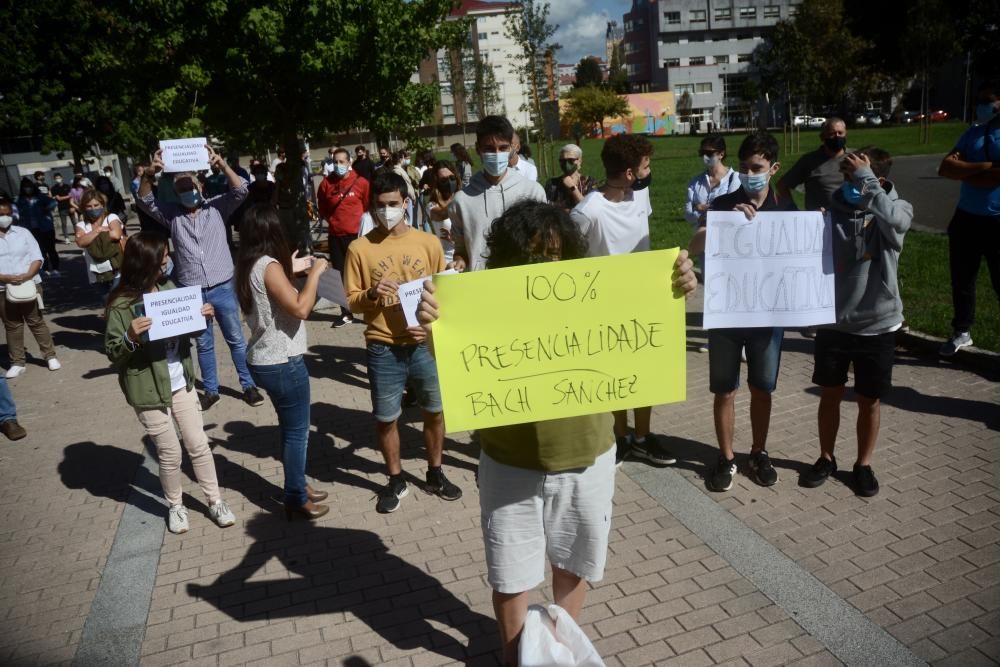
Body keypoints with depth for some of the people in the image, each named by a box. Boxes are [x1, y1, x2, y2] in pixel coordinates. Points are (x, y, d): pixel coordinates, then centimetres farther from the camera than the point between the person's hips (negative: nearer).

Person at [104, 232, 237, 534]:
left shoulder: (167, 287, 1)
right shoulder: (121, 304, -15)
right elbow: (112, 353, -12)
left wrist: (202, 317, -8)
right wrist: (130, 337, -31)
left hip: (181, 382, 5)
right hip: (149, 390, -5)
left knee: (199, 445, 11)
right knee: (170, 453, 7)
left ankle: (215, 501, 25)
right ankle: (175, 506, 30)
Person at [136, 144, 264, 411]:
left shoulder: (216, 207, -1)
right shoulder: (171, 214, 3)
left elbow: (240, 190, -14)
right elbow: (145, 202, -11)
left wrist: (222, 164, -28)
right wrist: (149, 175, -28)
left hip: (222, 288, -1)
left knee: (236, 339, 10)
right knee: (204, 344, 14)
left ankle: (249, 385, 22)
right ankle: (210, 390, 26)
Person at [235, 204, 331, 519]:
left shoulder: (249, 265, 7)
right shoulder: (269, 266, -21)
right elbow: (300, 309, -28)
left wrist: (289, 271, 16)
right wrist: (315, 272, -17)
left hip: (264, 360, 9)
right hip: (283, 363, -9)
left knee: (290, 427, 22)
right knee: (297, 431, 5)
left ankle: (297, 486, 36)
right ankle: (296, 499, 18)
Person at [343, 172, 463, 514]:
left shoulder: (429, 243, -1)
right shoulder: (360, 248, -4)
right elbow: (352, 301, 1)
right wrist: (372, 293, -20)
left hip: (426, 344, 1)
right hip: (383, 349, -1)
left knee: (434, 411, 13)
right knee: (385, 418, 10)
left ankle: (435, 473, 35)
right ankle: (396, 480, 31)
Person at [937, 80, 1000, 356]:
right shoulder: (972, 133, 9)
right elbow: (945, 168, -3)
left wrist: (964, 170, -9)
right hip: (966, 218, 6)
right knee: (961, 278, 14)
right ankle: (961, 332, 29)